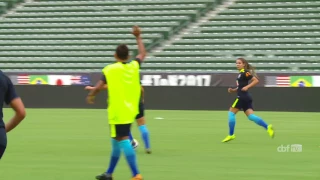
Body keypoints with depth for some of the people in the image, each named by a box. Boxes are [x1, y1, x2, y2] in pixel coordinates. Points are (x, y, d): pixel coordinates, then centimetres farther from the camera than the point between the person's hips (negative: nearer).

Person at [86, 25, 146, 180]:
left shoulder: (110, 69, -9)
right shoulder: (134, 66, 4)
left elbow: (99, 87, -5)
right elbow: (143, 54, 22)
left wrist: (90, 96, 15)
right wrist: (138, 37, 32)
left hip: (117, 112, -6)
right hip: (130, 111, 6)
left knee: (123, 140, -10)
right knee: (116, 141, 18)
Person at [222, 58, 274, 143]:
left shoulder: (245, 73, -8)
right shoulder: (240, 74, 20)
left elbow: (256, 80, -16)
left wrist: (247, 87, -22)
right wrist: (233, 90, 12)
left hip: (242, 97, -9)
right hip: (245, 97, 9)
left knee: (231, 112, -3)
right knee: (251, 116, -1)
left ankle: (231, 135, -1)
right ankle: (267, 127, -11)